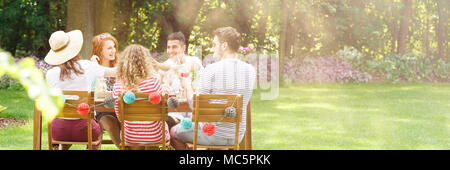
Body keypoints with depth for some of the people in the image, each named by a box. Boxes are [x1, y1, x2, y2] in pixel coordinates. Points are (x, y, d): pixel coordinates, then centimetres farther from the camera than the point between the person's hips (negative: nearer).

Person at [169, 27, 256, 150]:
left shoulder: (211, 69, -19)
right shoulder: (250, 70, -3)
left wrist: (187, 86, 2)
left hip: (212, 136, -6)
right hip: (237, 137, 6)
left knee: (173, 132, 22)